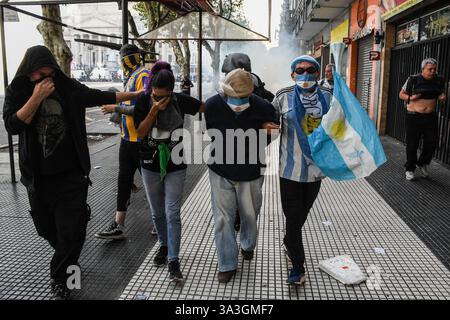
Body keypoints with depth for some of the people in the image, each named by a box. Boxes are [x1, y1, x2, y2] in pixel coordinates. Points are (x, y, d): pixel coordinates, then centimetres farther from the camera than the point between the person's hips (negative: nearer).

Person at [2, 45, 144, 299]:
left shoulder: (69, 88, -1)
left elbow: (102, 96, 10)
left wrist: (136, 94, 16)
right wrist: (36, 97, -22)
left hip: (71, 174, -1)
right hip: (38, 176, 2)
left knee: (71, 230, -3)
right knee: (47, 228, 16)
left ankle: (60, 279, 19)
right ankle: (69, 263, 44)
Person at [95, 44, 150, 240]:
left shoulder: (143, 76, -14)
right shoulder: (131, 77, 14)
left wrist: (117, 109, -18)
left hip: (140, 140, -9)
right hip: (127, 138, 9)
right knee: (124, 180, 10)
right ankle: (118, 226, 17)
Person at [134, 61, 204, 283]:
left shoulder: (180, 100, -8)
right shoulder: (144, 101, -8)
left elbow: (207, 107, 4)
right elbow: (140, 132, -12)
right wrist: (154, 110, -22)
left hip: (175, 166, -2)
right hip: (150, 166, 2)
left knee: (172, 214, -4)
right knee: (157, 213, 15)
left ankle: (173, 260, 6)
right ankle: (164, 245, 39)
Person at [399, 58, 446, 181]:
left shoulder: (439, 81, 5)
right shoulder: (413, 80, -7)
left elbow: (442, 94, 21)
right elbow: (401, 94, 1)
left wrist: (443, 97, -3)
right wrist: (410, 98, -19)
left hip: (430, 117, 4)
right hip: (414, 116, -4)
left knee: (431, 142, 1)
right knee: (412, 144, 1)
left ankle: (422, 163, 26)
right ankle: (410, 169, 16)